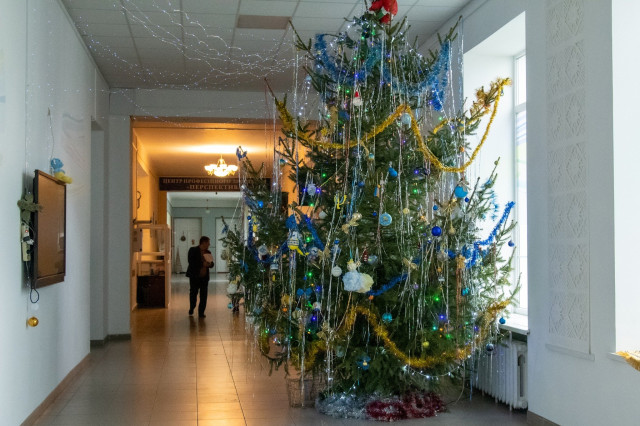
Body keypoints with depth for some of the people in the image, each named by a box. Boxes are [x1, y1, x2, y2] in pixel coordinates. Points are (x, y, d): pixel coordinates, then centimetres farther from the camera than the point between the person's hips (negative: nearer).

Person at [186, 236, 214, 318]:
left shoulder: (208, 252, 12)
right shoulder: (193, 250, -3)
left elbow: (211, 264, 17)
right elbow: (191, 262, -14)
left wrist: (209, 264, -7)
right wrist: (202, 264, -20)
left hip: (204, 277, 4)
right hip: (194, 276, -4)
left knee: (204, 295, 0)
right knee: (193, 293, 5)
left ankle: (201, 312, 8)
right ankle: (191, 309, 27)